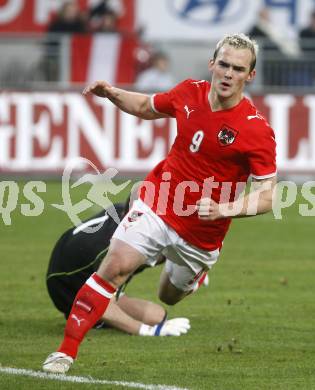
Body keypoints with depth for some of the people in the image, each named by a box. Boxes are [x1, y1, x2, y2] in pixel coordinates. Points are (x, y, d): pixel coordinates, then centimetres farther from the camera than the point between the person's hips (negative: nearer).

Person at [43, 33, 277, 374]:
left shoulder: (257, 131, -19)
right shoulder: (189, 93, -6)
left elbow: (266, 196, -17)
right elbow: (146, 107, 16)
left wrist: (224, 210, -34)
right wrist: (112, 94, -3)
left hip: (200, 231, -2)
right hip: (156, 205, 2)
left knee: (170, 296, 17)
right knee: (115, 265, -17)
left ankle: (199, 274, 55)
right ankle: (66, 351, -14)